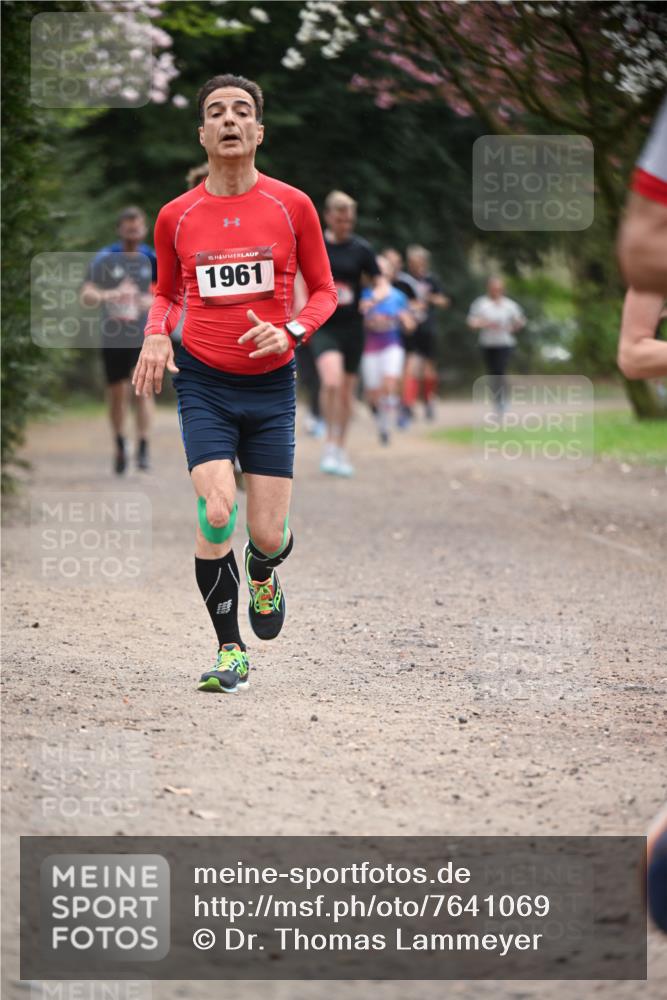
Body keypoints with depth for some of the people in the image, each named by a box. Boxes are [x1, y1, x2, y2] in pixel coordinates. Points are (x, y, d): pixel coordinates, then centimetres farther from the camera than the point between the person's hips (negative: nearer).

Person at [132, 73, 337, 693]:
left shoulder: (292, 206, -1)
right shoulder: (176, 216, 2)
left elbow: (324, 291, 7)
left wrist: (290, 332, -13)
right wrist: (156, 333, -3)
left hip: (271, 385, 0)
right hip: (203, 381, 0)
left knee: (267, 535, -2)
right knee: (216, 514, -19)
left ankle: (262, 576, 38)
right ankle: (229, 650, -3)